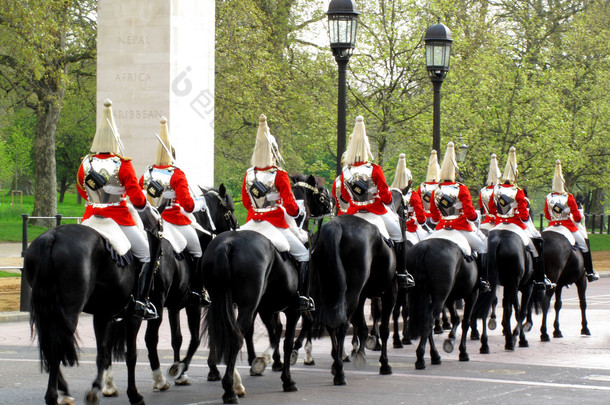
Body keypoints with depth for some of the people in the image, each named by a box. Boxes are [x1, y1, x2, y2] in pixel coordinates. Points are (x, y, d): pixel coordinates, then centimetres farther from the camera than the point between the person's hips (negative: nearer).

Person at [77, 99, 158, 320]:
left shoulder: (85, 163, 2)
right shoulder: (123, 165, -12)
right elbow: (138, 200, -12)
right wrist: (143, 202, 10)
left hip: (90, 218, 4)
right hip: (119, 218, -4)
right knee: (147, 255, 7)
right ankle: (140, 301, -2)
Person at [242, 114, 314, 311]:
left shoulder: (248, 175, 2)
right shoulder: (279, 175, -14)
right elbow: (290, 206, -13)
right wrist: (299, 211, 7)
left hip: (253, 222, 5)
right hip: (276, 224, -5)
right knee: (303, 253, 7)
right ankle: (302, 297, 1)